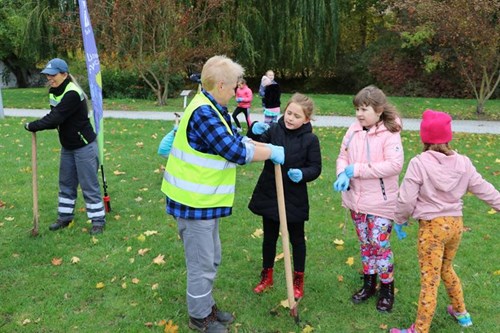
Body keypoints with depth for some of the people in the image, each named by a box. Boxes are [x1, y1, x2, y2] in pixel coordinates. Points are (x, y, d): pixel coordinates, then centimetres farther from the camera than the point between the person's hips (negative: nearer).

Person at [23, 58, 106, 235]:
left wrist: (32, 126, -17)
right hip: (67, 146, 9)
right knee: (66, 183, 16)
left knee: (89, 185, -2)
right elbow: (54, 119, 5)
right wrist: (36, 126, -14)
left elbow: (55, 118, -28)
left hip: (84, 146, -9)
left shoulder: (72, 94, -24)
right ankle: (65, 217, 29)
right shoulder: (54, 92, 5)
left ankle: (98, 221, 9)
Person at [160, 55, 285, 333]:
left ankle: (206, 306, 40)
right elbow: (236, 152, -26)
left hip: (205, 199, 10)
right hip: (194, 202, -10)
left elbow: (235, 139, 16)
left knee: (212, 259, 22)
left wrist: (266, 146, 4)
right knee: (202, 264, 6)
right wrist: (271, 152, -12)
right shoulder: (203, 113, -24)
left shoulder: (213, 109, 10)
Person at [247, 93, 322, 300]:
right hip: (269, 195, 2)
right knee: (269, 237, 17)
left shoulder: (310, 140, -10)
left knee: (296, 239, 15)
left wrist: (302, 174, -26)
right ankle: (266, 276, 36)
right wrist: (255, 133, -30)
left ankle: (298, 280, 33)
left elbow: (315, 168, -6)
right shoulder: (273, 130, -6)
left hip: (295, 198, -2)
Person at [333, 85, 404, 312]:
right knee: (365, 243, 17)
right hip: (356, 199, 5)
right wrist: (342, 174, -17)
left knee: (380, 244, 1)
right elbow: (343, 156, 6)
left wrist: (357, 169, -23)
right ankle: (369, 284, 34)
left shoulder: (389, 133, -15)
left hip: (380, 202, -5)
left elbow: (395, 164, -23)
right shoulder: (354, 131, 1)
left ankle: (387, 289, 23)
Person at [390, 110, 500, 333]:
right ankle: (461, 312, 45)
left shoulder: (419, 163, -16)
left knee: (429, 280, 1)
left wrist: (400, 220, 5)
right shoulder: (463, 163, 0)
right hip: (456, 223, 6)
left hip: (432, 226, -6)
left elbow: (406, 199, -13)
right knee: (446, 269, 28)